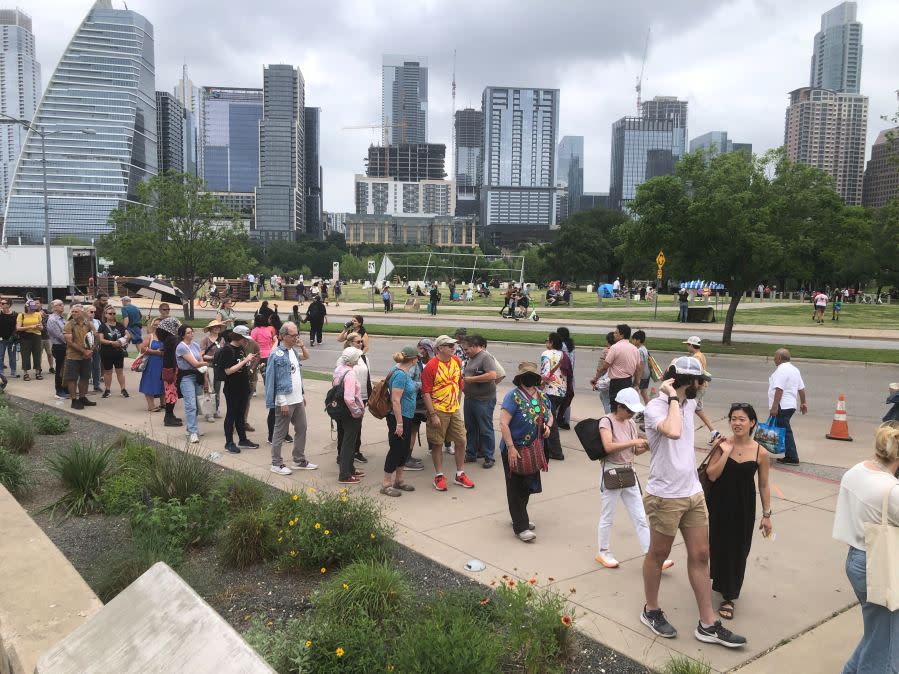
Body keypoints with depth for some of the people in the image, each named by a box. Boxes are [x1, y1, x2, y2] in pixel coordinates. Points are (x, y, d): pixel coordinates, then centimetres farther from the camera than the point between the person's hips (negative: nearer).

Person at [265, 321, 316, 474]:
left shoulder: (294, 351, 8)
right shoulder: (277, 354, -15)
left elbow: (306, 357, 30)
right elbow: (273, 380, -17)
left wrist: (302, 346, 8)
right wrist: (282, 403, -19)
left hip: (298, 400, 8)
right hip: (285, 401, -8)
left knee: (301, 429, 15)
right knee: (280, 433, 4)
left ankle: (299, 460, 28)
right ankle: (277, 464, 17)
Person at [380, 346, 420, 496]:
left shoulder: (404, 372, 8)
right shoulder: (400, 375, -22)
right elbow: (395, 400, -24)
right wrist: (399, 423, -23)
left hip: (407, 417, 10)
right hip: (398, 417, -10)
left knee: (405, 449, 16)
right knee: (396, 449, -2)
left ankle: (398, 481, 29)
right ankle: (386, 485, 9)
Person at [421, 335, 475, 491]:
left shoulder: (456, 361, 5)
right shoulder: (431, 366, -14)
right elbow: (426, 392, -15)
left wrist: (457, 403, 16)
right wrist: (433, 415, -18)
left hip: (454, 410, 6)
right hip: (438, 411, -6)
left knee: (461, 441, 8)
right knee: (437, 444, 4)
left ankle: (460, 475, 22)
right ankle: (439, 476, 17)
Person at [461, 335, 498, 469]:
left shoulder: (486, 357, -13)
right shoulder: (470, 358, 13)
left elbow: (492, 375, -26)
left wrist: (471, 379, -20)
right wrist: (462, 378, 5)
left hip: (484, 400, -9)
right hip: (469, 398, 9)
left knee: (485, 430, 1)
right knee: (470, 428, 15)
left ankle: (489, 457, 11)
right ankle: (471, 454, 26)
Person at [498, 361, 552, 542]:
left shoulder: (542, 396, 5)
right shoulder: (514, 396, -16)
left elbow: (550, 415, 21)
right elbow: (503, 423, -21)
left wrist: (548, 426, -2)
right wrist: (511, 448, -24)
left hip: (534, 450, 7)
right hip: (515, 450, -7)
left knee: (527, 485, 19)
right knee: (516, 488, 1)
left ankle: (520, 518, 37)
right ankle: (520, 527, 7)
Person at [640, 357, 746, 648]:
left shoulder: (689, 403, 6)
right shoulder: (654, 407, -19)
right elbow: (673, 431, -40)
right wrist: (673, 397, -28)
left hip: (694, 493, 8)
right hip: (665, 497, -7)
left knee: (700, 556, 12)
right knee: (658, 555, 11)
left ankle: (708, 624, 22)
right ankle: (651, 611, 31)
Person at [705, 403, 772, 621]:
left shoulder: (760, 453, -9)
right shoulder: (723, 444, -9)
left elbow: (763, 485, 0)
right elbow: (711, 475, -14)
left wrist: (767, 514, 2)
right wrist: (725, 452, -20)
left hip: (743, 507, 0)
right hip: (719, 504, 0)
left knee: (738, 549, 6)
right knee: (718, 544, 12)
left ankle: (729, 597, 22)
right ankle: (720, 582, 41)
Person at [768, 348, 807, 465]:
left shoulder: (781, 370, -14)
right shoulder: (794, 369, 16)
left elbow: (779, 390, -22)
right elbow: (801, 388, 19)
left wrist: (774, 407, -23)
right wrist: (803, 403, 26)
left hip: (782, 407, -10)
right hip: (790, 405, 10)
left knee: (785, 431, -4)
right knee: (785, 430, 14)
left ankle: (792, 458, -1)